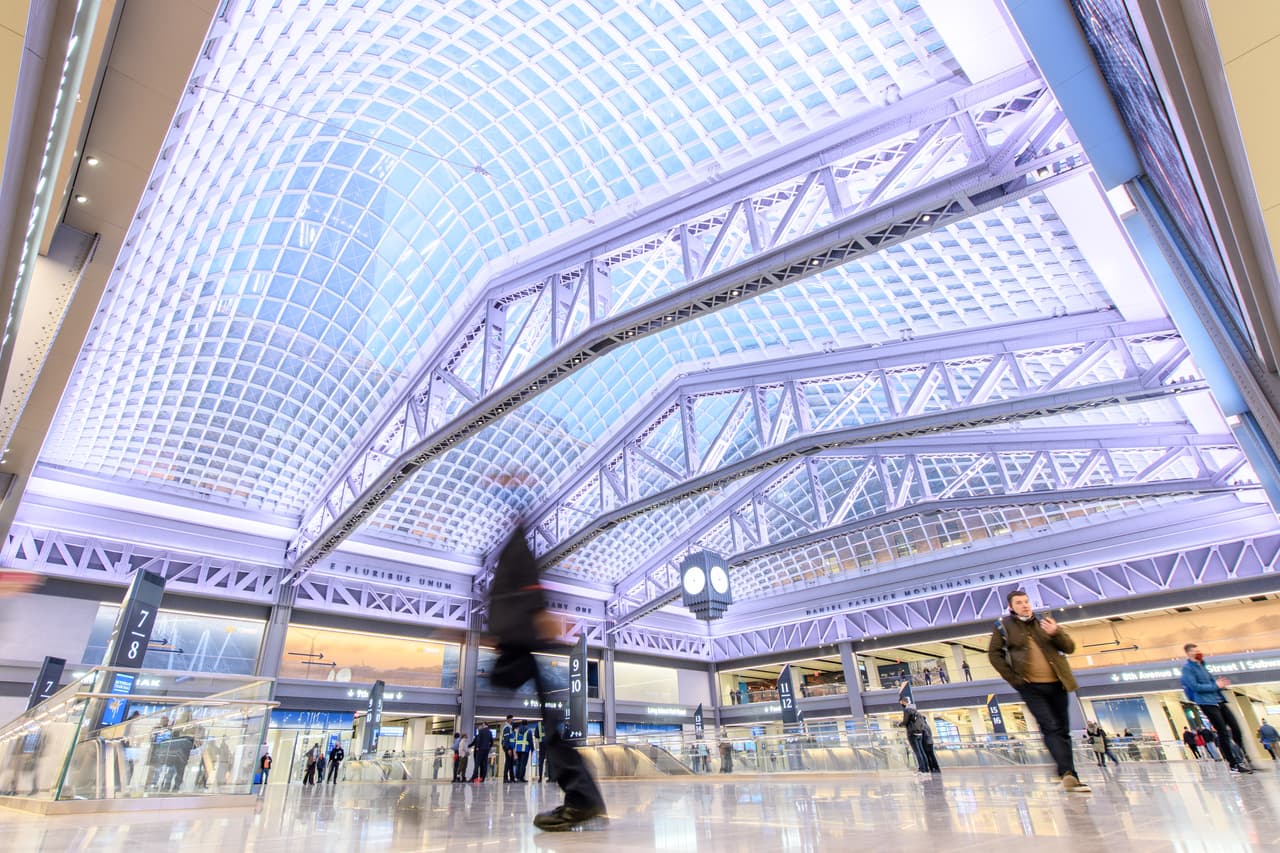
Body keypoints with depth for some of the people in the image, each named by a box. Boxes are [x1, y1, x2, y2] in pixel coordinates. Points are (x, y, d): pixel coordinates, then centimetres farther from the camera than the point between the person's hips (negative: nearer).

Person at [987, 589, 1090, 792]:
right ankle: (1068, 774, -20)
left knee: (1063, 730, 9)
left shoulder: (1045, 622, 8)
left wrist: (1056, 633, -16)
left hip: (1056, 684, 4)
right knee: (1051, 728, -15)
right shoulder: (1003, 626, -2)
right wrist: (1012, 677, -6)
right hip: (1031, 686, -4)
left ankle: (1067, 773, 21)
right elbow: (994, 654, 1)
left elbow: (1069, 647, 5)